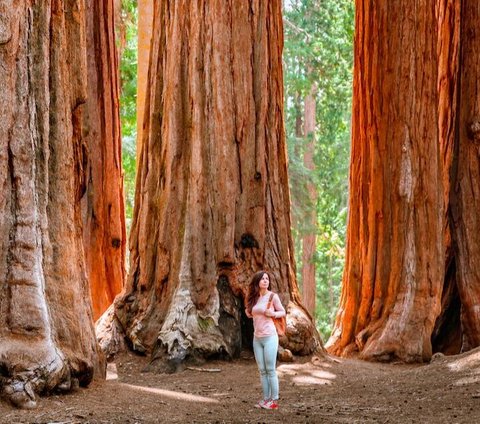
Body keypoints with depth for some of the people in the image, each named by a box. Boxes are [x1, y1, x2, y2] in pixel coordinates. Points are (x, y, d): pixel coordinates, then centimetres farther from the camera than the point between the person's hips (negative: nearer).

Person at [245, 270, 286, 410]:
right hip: (257, 338, 6)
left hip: (269, 337, -6)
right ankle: (266, 399, 12)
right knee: (262, 371, 7)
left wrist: (273, 314, -15)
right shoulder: (254, 298, 9)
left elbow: (283, 312, 3)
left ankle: (274, 400, -1)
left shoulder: (272, 296, -6)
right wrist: (248, 312, 2)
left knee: (270, 370, -5)